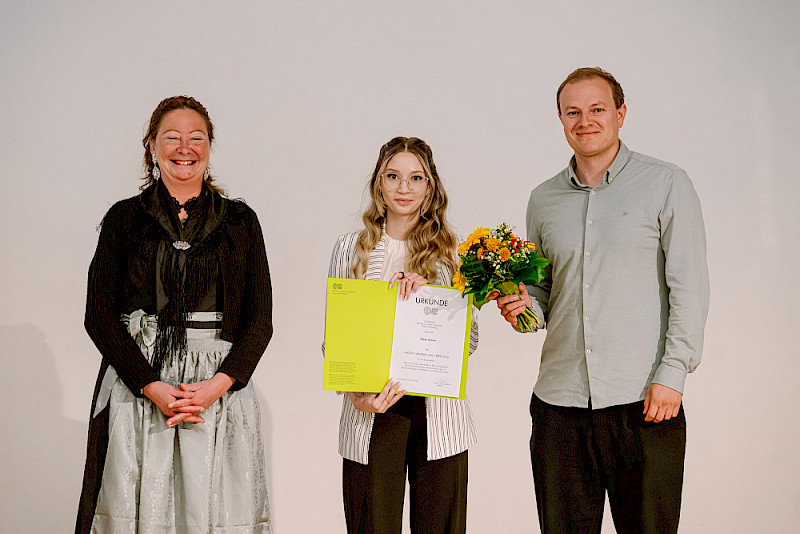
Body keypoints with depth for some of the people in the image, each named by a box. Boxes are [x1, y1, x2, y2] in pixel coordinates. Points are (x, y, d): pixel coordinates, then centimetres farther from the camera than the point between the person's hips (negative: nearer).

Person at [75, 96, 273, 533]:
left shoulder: (240, 221, 10)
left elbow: (260, 319, 6)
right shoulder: (124, 218, 8)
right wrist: (152, 387, -11)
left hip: (221, 390, 0)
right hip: (136, 390, 0)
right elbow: (99, 316, 2)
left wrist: (218, 384, -10)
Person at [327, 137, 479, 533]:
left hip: (438, 415, 1)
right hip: (372, 411, -1)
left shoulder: (450, 251, 9)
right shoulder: (352, 249, 7)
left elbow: (469, 340, 4)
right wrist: (355, 394, -11)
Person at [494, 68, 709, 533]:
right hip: (559, 400, 4)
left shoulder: (666, 184, 1)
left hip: (643, 401, -4)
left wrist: (672, 373, -12)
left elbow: (690, 287, -4)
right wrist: (524, 304, 0)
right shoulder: (544, 200, 13)